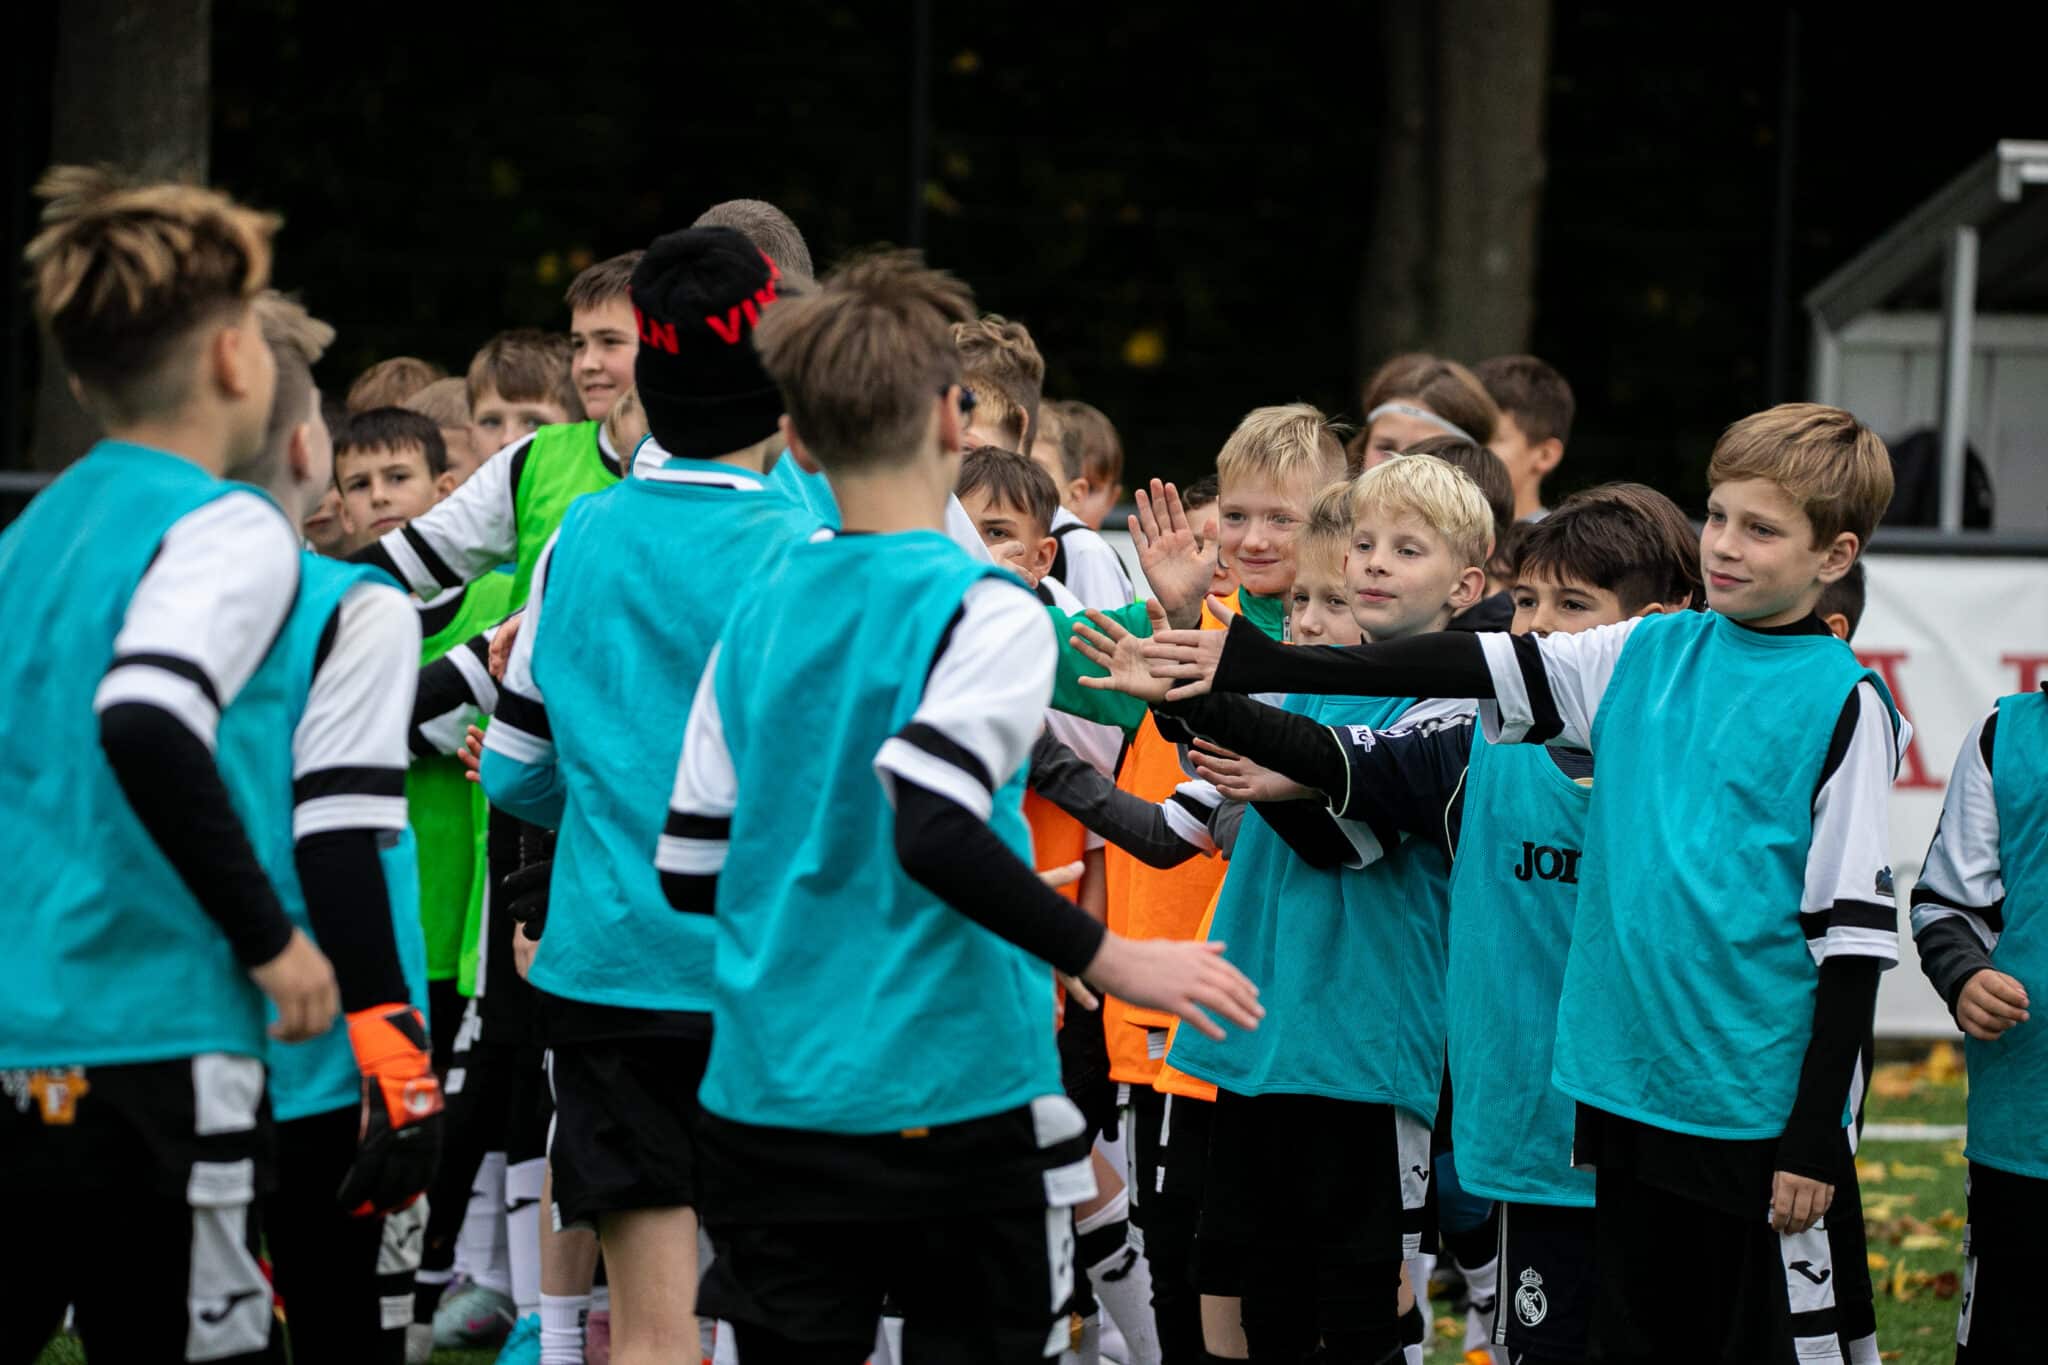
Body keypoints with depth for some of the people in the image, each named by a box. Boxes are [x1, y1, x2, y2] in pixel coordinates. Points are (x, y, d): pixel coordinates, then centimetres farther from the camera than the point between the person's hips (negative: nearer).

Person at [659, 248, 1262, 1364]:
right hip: (954, 1102, -5)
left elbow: (690, 873, 9)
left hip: (766, 1098, 5)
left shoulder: (758, 614, 6)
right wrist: (1109, 959, -18)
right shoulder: (984, 611, -11)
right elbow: (934, 831, -25)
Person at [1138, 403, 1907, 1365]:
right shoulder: (1647, 655, 9)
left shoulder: (1842, 700, -7)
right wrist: (1253, 667, 1)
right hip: (1632, 1083, 6)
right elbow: (1465, 667, 7)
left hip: (1760, 1105, -6)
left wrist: (1817, 1131, -11)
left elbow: (1854, 923, -8)